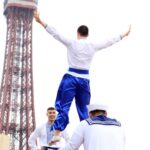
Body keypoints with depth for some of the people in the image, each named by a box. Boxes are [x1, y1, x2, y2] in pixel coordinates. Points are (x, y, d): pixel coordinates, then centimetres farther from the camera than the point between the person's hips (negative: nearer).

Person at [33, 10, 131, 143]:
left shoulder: (72, 43, -5)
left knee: (63, 106, -2)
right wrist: (124, 35, 29)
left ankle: (57, 133, -11)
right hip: (85, 80, 3)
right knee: (84, 109, 12)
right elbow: (109, 41, 14)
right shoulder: (93, 46, 3)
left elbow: (56, 34, -9)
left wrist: (41, 22, -9)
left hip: (71, 78, -3)